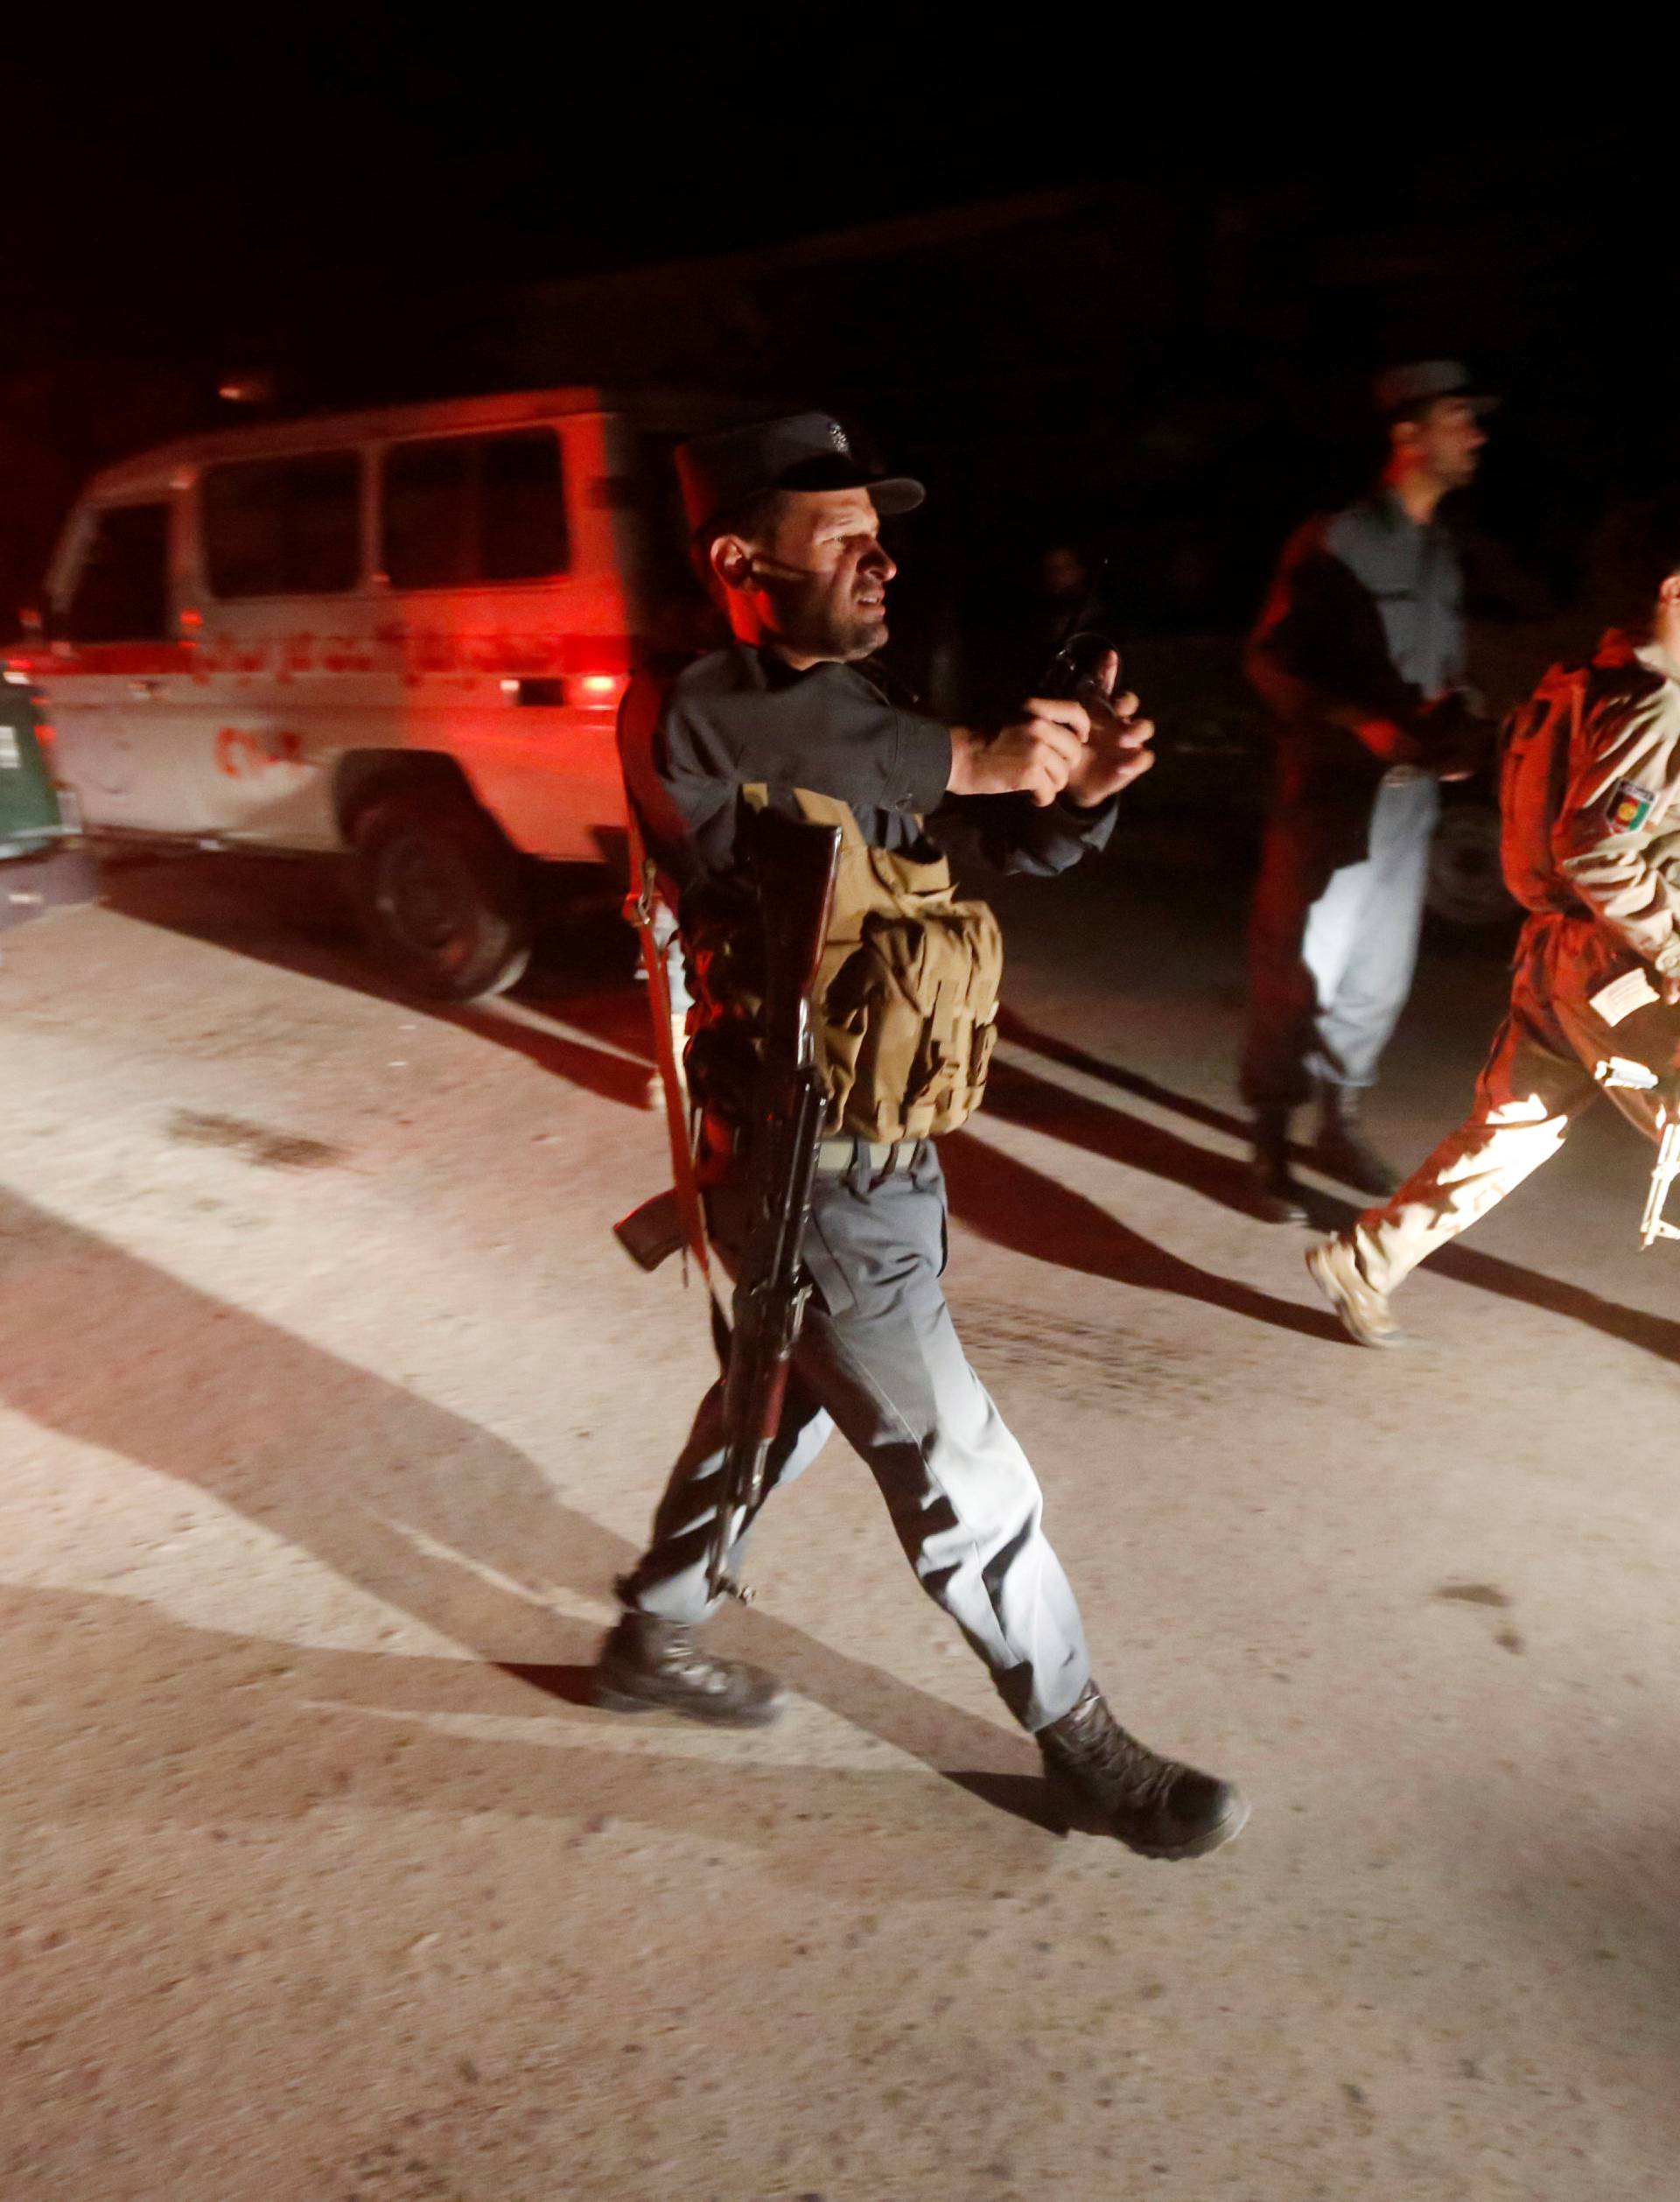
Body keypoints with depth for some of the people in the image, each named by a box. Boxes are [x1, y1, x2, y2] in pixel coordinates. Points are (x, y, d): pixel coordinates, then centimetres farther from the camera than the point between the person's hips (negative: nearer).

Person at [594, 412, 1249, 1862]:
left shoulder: (861, 705, 6)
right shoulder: (686, 717, -17)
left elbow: (1022, 844, 6)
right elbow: (714, 762, -41)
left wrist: (1077, 790, -17)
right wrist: (967, 760, -36)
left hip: (876, 1146, 9)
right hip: (807, 1179, -8)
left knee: (781, 1403, 25)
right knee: (962, 1475, 5)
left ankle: (653, 1636, 46)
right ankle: (1078, 1735, 28)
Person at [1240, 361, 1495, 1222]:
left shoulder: (1442, 552, 15)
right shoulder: (1334, 541, -7)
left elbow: (1448, 669, 19)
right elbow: (1272, 660, -11)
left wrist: (1456, 728, -4)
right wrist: (1367, 726, -21)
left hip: (1408, 792, 7)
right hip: (1335, 788, -7)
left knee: (1381, 972, 12)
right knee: (1300, 970, -3)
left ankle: (1339, 1121, 27)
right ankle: (1271, 1146, 8)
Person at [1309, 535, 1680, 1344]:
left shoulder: (1600, 687, 12)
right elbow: (1595, 852, -24)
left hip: (1555, 952, 9)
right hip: (1613, 971, -9)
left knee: (1507, 1132, 14)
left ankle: (1361, 1263, 17)